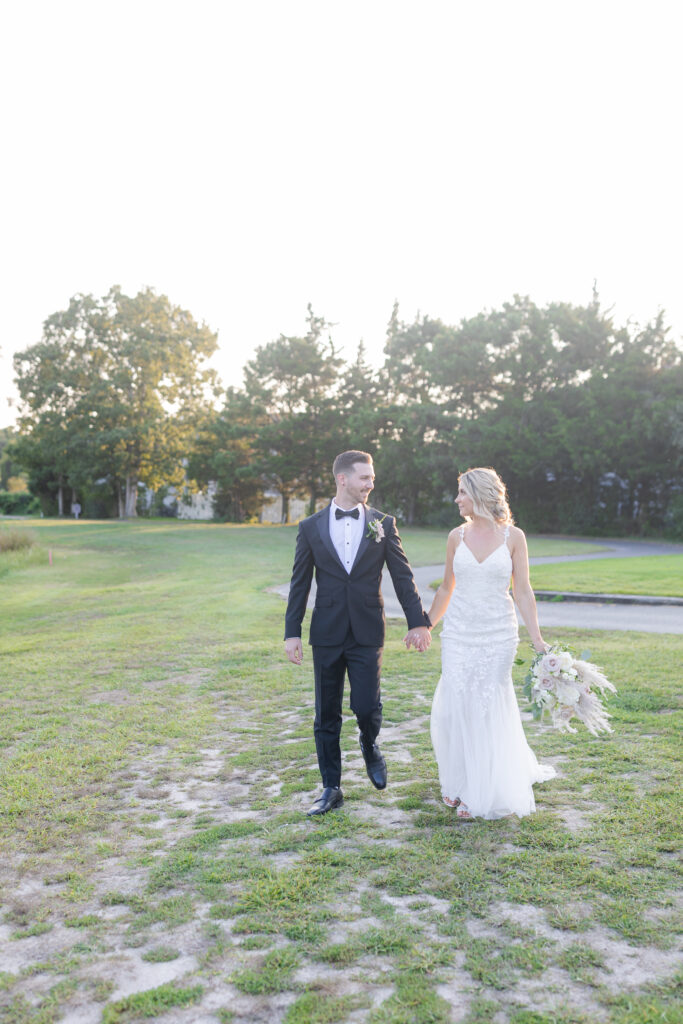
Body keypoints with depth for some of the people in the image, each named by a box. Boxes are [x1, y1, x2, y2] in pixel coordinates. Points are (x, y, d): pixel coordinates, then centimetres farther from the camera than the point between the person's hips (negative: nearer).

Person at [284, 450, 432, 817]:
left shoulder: (383, 524, 2)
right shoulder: (311, 527, 2)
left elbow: (402, 576, 2)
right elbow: (299, 583, 4)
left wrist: (417, 622, -5)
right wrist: (292, 632, 0)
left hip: (367, 633, -1)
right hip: (326, 633, 1)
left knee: (366, 705, -6)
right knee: (326, 715, 7)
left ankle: (369, 746, 29)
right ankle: (331, 789, 21)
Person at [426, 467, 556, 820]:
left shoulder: (513, 536, -4)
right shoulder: (457, 536, 3)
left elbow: (523, 591, -3)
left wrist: (537, 639, -7)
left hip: (498, 633, -2)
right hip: (459, 632, 2)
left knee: (490, 708, 4)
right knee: (456, 706, 2)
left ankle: (486, 792, 22)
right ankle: (462, 782, 24)